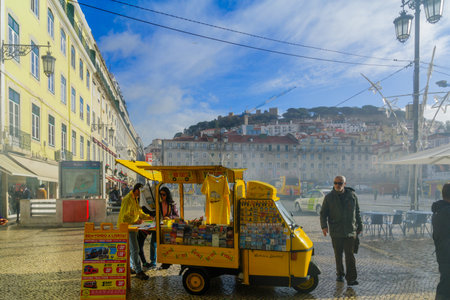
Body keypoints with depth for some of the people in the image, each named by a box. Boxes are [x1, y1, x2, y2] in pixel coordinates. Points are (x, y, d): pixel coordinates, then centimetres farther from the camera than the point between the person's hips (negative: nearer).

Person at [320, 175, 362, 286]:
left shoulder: (352, 195, 5)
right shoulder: (329, 197, 1)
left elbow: (357, 212, 15)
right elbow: (323, 213, 4)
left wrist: (359, 227, 16)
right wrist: (324, 226, -11)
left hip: (350, 231, 0)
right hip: (335, 232, 1)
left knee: (350, 254, -7)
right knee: (338, 255, 10)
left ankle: (351, 278, -5)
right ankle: (340, 274, 27)